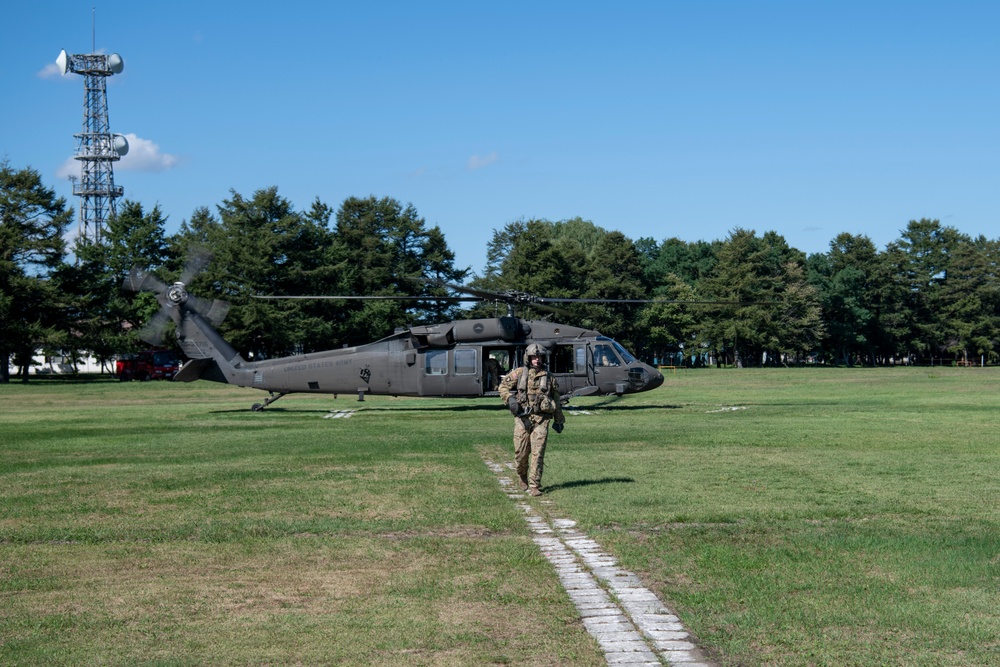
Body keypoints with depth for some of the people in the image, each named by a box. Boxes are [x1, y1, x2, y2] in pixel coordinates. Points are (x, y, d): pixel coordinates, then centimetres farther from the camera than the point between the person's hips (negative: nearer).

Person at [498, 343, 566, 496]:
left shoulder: (548, 377, 11)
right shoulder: (519, 373, 6)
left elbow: (556, 400, 18)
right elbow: (503, 386, 10)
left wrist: (559, 420, 21)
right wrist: (510, 399, -9)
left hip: (541, 419, 0)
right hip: (522, 418, 0)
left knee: (538, 453, -8)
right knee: (521, 452, 2)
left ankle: (535, 486, -6)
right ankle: (522, 478, 31)